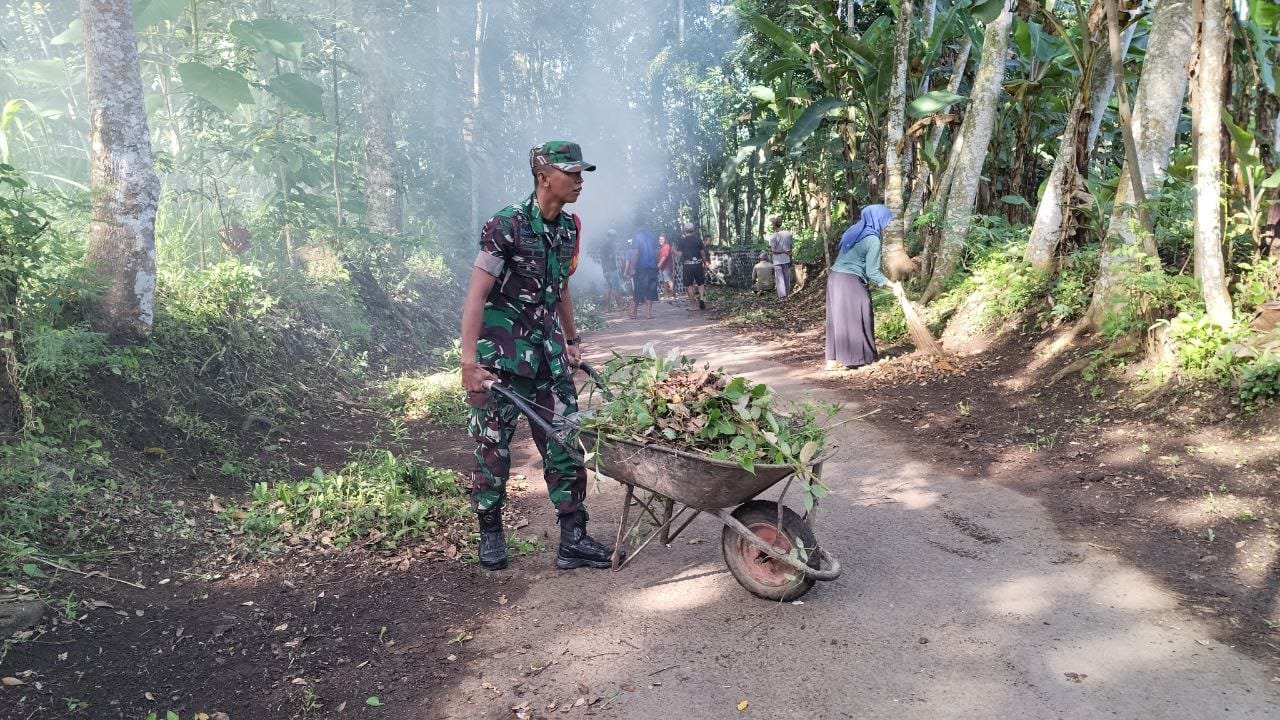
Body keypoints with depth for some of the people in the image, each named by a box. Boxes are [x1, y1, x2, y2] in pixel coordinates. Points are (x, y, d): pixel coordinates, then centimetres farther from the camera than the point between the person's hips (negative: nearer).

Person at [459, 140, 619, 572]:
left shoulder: (569, 228, 6)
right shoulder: (507, 225, -15)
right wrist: (469, 360, -25)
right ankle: (491, 535, 22)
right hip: (500, 351, -6)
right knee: (493, 444, 3)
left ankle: (573, 540, 10)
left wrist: (571, 341, 24)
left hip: (546, 349, 6)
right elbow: (476, 295, -18)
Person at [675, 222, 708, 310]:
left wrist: (675, 250, 17)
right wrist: (705, 264, 12)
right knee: (700, 283, 13)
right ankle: (701, 298, -9)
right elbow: (703, 253, 2)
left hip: (687, 264, -1)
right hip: (698, 264, 1)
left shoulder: (682, 241, -2)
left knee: (689, 285, 3)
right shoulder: (698, 239, 2)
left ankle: (692, 305, 3)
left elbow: (680, 254, -4)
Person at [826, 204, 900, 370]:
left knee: (837, 318, 10)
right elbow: (872, 272, -10)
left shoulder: (854, 231, 13)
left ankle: (833, 360, 10)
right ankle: (857, 358, 9)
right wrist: (891, 284, 0)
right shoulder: (873, 240, -10)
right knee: (856, 319, 3)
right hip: (851, 282, -8)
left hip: (834, 277, 8)